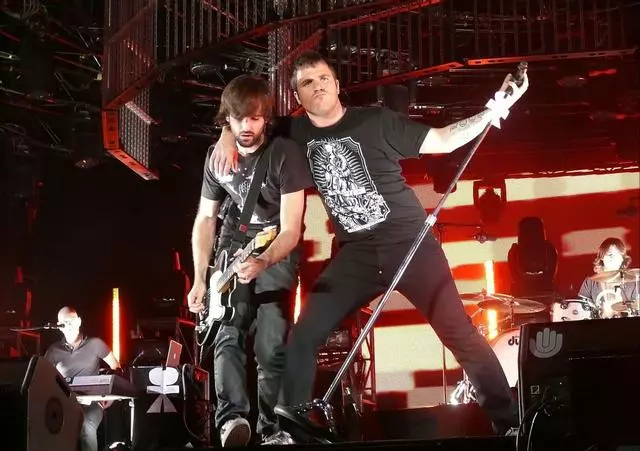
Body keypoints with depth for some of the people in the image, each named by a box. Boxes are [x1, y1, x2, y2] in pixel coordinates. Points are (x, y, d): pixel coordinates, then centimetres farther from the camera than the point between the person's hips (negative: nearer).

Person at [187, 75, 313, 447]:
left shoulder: (286, 154, -20)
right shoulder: (217, 157, -4)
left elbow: (291, 229, -24)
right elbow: (206, 219, 5)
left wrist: (263, 262, -43)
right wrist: (200, 279, -3)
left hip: (277, 253, -3)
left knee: (271, 347, -12)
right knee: (228, 337, -17)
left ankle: (271, 430, 1)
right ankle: (233, 418, -30)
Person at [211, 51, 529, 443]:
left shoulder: (377, 121, -6)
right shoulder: (296, 132, 4)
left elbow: (443, 141, -2)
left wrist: (495, 109, -12)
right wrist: (229, 135, -2)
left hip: (411, 243, -4)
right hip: (357, 255, 4)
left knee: (458, 332, -7)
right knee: (304, 336, -3)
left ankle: (509, 422, -1)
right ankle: (287, 429, 8)